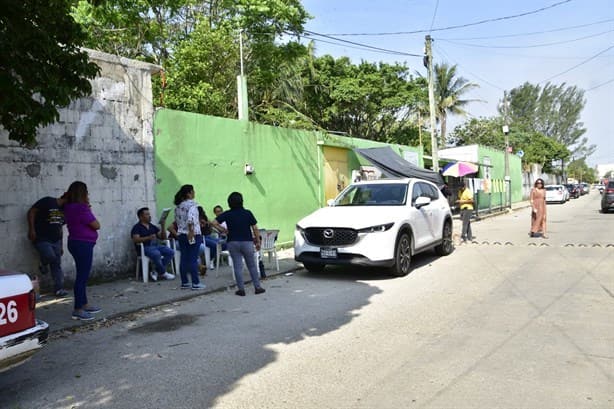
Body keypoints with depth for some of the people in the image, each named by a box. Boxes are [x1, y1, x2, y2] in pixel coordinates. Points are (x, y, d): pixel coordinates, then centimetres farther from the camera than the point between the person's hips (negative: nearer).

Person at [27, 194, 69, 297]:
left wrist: (61, 245, 18)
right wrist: (31, 229, -17)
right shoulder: (47, 201, -9)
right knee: (50, 256, -25)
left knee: (57, 264, 3)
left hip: (55, 240, 6)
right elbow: (31, 212, -10)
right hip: (42, 239, -6)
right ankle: (43, 264, 11)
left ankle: (59, 288, 8)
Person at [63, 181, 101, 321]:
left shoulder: (69, 207, 9)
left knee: (82, 275, 17)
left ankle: (84, 305, 27)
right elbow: (96, 225, -13)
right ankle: (77, 310, -2)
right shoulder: (81, 208, -18)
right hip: (83, 244, -10)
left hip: (76, 243, 10)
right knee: (82, 276, -6)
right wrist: (89, 211, 2)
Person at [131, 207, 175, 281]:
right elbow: (136, 240, -14)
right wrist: (148, 238, -28)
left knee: (170, 252, -19)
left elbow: (163, 238, 16)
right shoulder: (137, 227, 3)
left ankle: (156, 272, -15)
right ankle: (163, 273, -15)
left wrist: (162, 226, 1)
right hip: (144, 248, -6)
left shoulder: (153, 226, 19)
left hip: (155, 245, 6)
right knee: (156, 254, -36)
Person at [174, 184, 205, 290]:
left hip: (181, 234, 7)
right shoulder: (192, 204, -11)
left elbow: (176, 220, 17)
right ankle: (195, 283, 1)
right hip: (193, 235, -7)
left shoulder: (178, 205, 12)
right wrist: (191, 231, -24)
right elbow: (190, 218, -26)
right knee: (193, 259, -3)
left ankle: (184, 283, 15)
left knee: (184, 259, 9)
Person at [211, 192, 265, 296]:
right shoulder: (247, 213, -5)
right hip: (247, 242, -1)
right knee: (252, 266, 9)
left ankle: (241, 289, 7)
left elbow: (214, 223, -9)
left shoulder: (227, 214, -2)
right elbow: (255, 229, -5)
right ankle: (257, 287, 13)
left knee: (237, 266, 6)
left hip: (233, 243, 1)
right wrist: (258, 242, 4)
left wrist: (223, 230, 3)